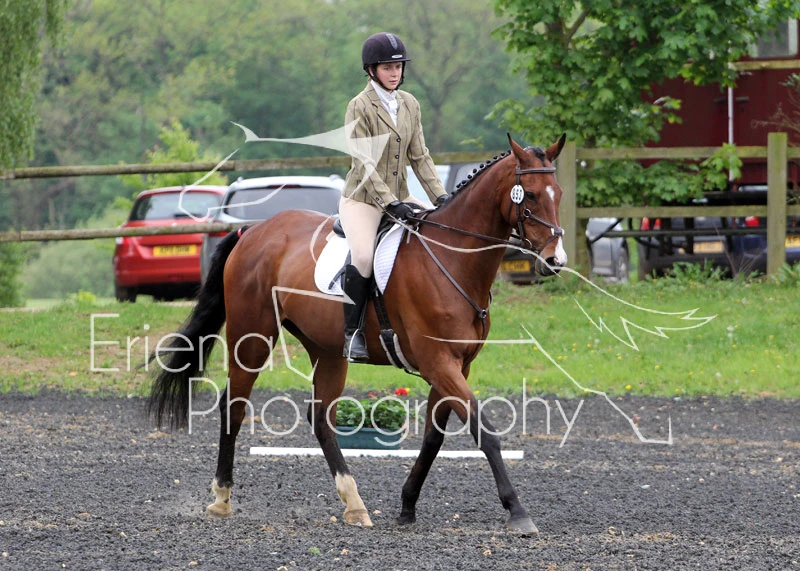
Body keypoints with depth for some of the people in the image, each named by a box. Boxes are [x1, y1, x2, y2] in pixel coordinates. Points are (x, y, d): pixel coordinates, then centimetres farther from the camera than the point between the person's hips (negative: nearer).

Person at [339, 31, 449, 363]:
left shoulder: (409, 105, 8)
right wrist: (391, 203, -25)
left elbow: (419, 157, 9)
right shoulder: (360, 107, -11)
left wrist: (440, 196, -3)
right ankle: (351, 333, -16)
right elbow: (364, 164, -17)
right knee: (363, 256, -30)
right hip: (362, 198, -7)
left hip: (398, 197, 7)